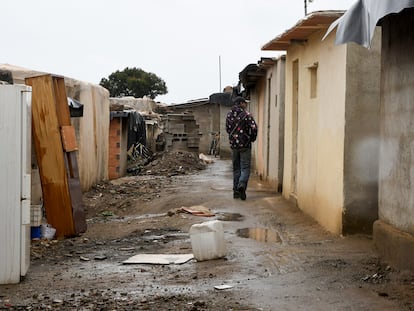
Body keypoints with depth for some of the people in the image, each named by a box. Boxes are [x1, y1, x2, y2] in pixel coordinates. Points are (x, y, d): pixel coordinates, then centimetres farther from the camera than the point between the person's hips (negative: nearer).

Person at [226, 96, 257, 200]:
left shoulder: (229, 115, 7)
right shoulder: (246, 114, -9)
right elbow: (254, 128, -14)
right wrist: (252, 138, 3)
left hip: (233, 145, 5)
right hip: (245, 145, -5)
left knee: (236, 168, 13)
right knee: (245, 168, -2)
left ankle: (236, 191, 10)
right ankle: (242, 185, -25)